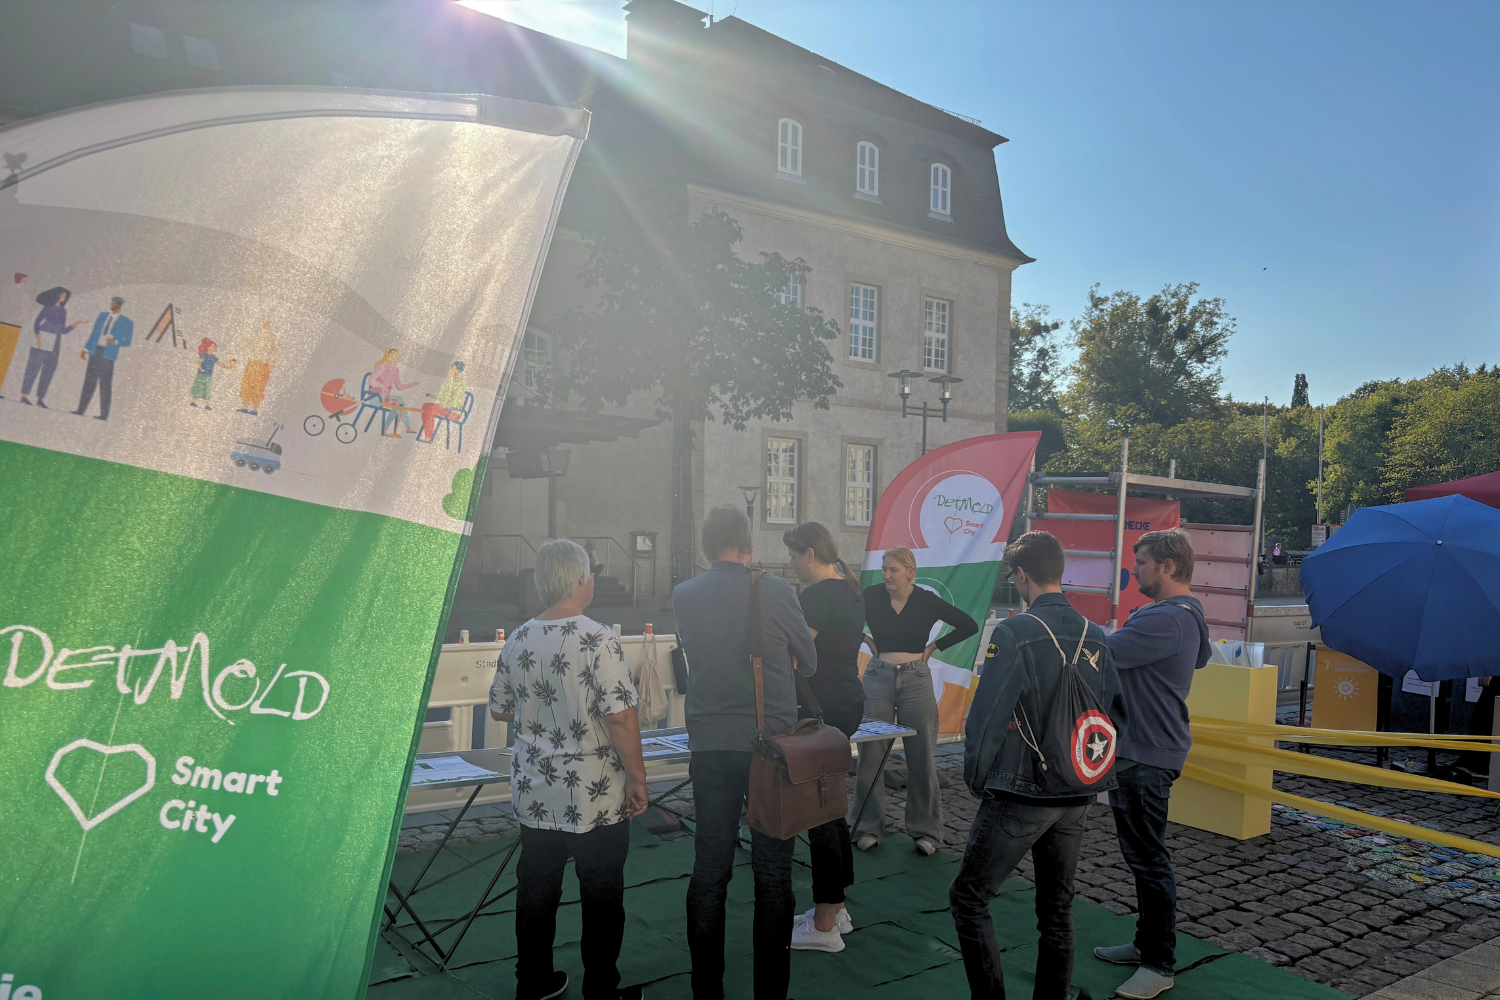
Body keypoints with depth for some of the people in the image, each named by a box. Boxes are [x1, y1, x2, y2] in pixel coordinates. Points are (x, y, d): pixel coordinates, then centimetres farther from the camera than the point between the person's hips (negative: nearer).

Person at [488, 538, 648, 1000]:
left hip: (535, 797, 6)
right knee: (601, 898, 10)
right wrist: (637, 778, -11)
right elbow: (620, 719, -22)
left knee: (536, 892, 18)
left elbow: (499, 709, 11)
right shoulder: (598, 640, -20)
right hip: (596, 800, -5)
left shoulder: (518, 640, -1)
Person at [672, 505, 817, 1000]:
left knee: (709, 870, 11)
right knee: (773, 873, 9)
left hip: (710, 748, 2)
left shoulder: (683, 595, -2)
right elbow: (810, 662, 3)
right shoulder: (775, 592, -10)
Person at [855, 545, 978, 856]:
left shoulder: (927, 601, -4)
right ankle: (868, 827, 14)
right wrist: (869, 642, 1)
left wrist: (933, 647, 0)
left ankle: (926, 830, 14)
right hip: (878, 678, 1)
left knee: (922, 757, 2)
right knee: (871, 755, 1)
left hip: (916, 681, 0)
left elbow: (969, 626, 3)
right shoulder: (872, 596, -3)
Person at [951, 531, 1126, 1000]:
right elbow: (1116, 715, 7)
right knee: (1057, 909, 17)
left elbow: (985, 719, -16)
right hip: (1075, 801, 6)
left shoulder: (1014, 634, -17)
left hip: (1019, 798, -6)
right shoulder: (1095, 636, 1)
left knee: (968, 898, 8)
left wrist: (977, 780, -1)